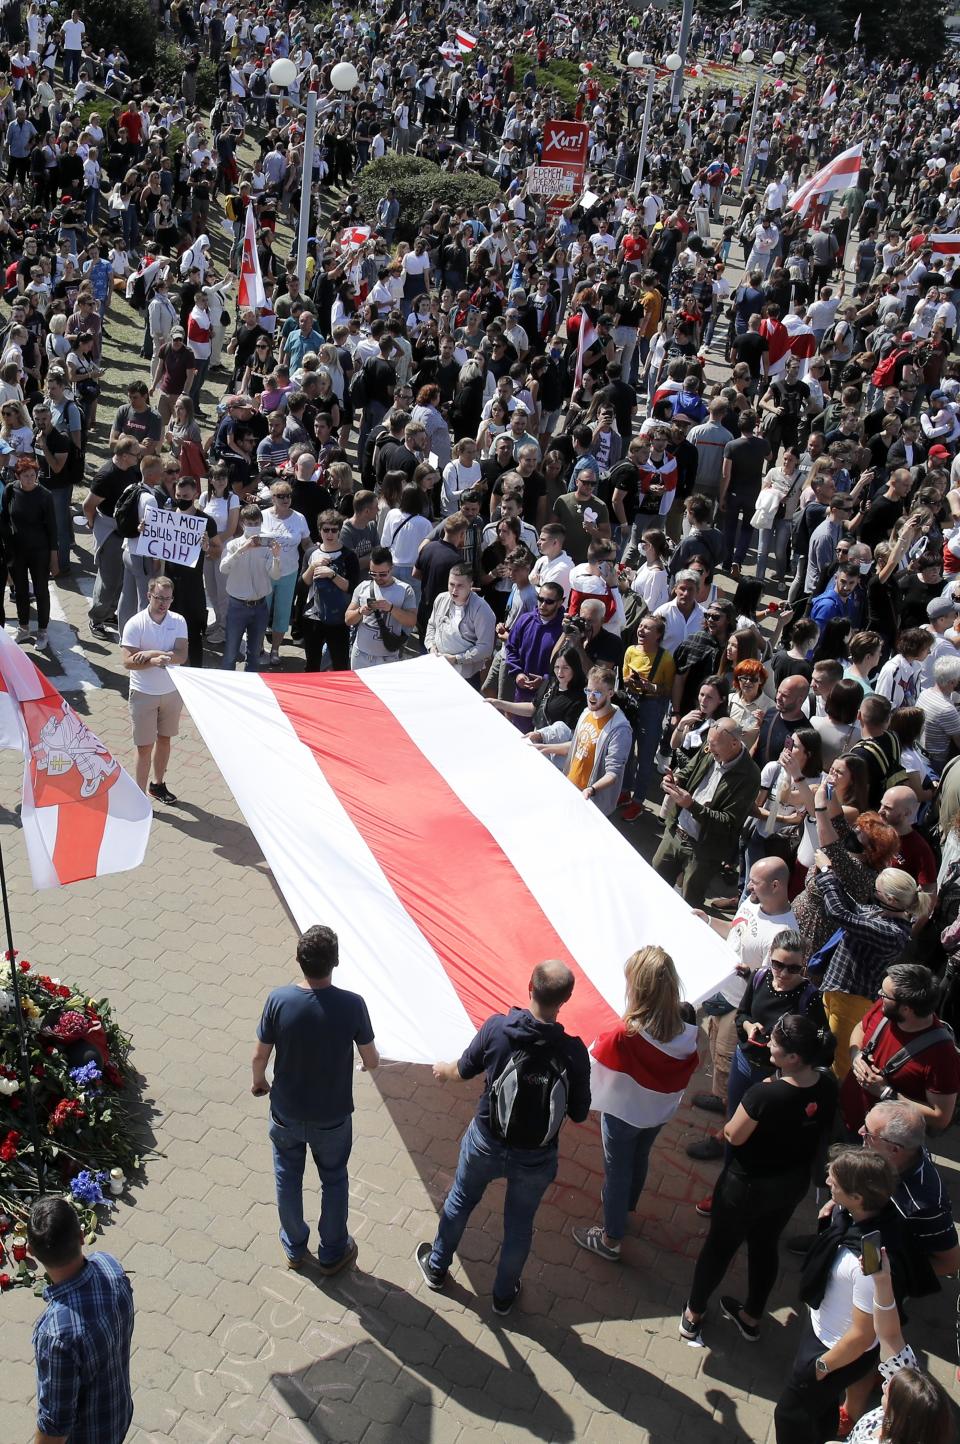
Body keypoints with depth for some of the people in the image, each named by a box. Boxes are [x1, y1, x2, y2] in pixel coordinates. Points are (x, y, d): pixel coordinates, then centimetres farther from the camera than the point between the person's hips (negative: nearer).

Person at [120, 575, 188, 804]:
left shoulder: (178, 622, -4)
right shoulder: (135, 624, -13)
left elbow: (181, 656, -15)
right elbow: (128, 662, -19)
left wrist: (152, 653, -26)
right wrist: (155, 661, -33)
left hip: (172, 691, 4)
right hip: (143, 693, -4)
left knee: (164, 739, 18)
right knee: (145, 746, 1)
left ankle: (158, 784, 36)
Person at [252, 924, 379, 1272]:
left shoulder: (279, 1000, -23)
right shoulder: (351, 1005, -25)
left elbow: (260, 1055, -10)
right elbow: (372, 1061, -13)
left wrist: (258, 1082, 12)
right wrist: (371, 1060, 12)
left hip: (286, 1111, 1)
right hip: (333, 1116, -1)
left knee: (288, 1178, 25)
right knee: (334, 1181, 23)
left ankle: (294, 1248, 44)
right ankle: (333, 1254, 40)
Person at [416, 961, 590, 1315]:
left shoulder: (497, 1028, -24)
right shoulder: (573, 1051, -24)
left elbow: (464, 1070, -5)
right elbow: (579, 1114, -11)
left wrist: (444, 1071, 18)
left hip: (486, 1144, 1)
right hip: (535, 1159, -1)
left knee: (459, 1202, 29)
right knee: (519, 1225, 25)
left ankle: (436, 1267, 52)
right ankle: (504, 1295, 46)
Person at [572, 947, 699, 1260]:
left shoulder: (625, 1036, -36)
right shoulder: (685, 1029, -22)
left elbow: (594, 1062, -20)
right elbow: (688, 1071, -5)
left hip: (624, 1114, -5)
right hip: (660, 1113, 5)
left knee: (617, 1170, 18)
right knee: (639, 1158, 30)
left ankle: (610, 1239, 37)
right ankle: (625, 1205, 58)